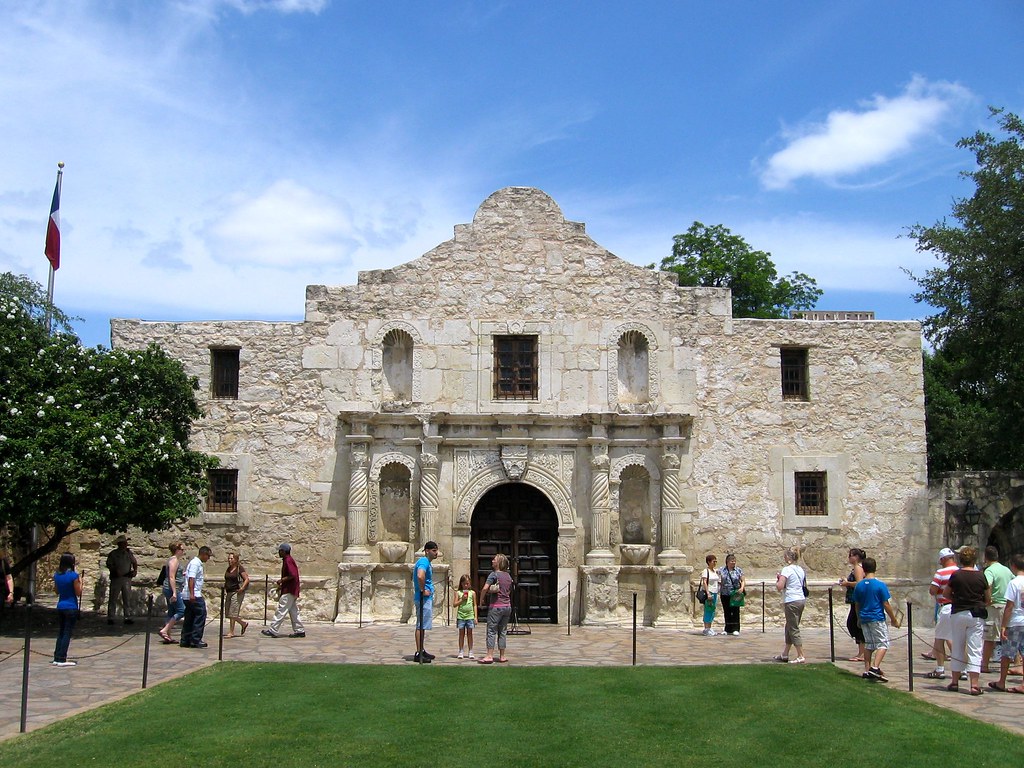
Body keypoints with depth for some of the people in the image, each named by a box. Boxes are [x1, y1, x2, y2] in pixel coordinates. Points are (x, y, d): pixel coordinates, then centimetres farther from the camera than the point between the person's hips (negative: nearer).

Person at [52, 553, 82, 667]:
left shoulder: (57, 575, 4)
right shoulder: (73, 575, -14)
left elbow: (57, 592, 15)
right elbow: (78, 593, -11)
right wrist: (80, 582, 4)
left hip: (60, 607, 6)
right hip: (71, 607, -6)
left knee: (60, 633, 14)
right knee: (67, 633, -1)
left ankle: (56, 658, 15)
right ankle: (61, 659, -1)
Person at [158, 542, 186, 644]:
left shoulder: (176, 560, 17)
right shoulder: (174, 560, -13)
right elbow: (171, 577, -20)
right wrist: (174, 592, -24)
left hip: (171, 590, 10)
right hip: (172, 589, -10)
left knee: (172, 612, 10)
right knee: (181, 611, -10)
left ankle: (167, 636, 10)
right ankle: (164, 631, -12)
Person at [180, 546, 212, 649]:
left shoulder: (198, 563, 20)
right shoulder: (195, 563, -12)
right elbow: (191, 579, -21)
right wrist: (192, 594, -27)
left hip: (192, 595, 10)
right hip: (193, 596, -10)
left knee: (189, 618, 10)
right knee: (200, 615, -8)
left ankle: (185, 641, 12)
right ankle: (195, 640, -7)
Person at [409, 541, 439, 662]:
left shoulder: (427, 562, 16)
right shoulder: (424, 562, -16)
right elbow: (420, 576, -35)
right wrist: (423, 590, -24)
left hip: (427, 598, 11)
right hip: (423, 598, -10)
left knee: (422, 626, 14)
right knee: (421, 626, -8)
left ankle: (422, 651, 21)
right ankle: (418, 654, -6)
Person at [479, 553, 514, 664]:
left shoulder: (494, 574, -10)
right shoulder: (508, 576, 11)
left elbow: (485, 588, -19)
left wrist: (481, 600, -5)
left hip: (496, 606, -6)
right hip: (507, 606, 6)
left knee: (491, 631, -2)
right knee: (503, 631, 11)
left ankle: (489, 656, -6)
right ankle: (502, 656, 12)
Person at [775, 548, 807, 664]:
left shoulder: (787, 569, -13)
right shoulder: (800, 570, 12)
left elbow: (779, 587, -21)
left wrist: (778, 579, -1)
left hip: (792, 601, -9)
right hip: (801, 599, 9)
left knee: (793, 629, -2)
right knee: (790, 628, 17)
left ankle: (800, 656, -3)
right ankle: (785, 654, 24)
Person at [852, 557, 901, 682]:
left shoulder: (859, 585, 2)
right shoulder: (880, 584, -11)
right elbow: (886, 604, -10)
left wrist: (859, 619, 24)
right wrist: (894, 619, 1)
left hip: (864, 619, 5)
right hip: (877, 618, -5)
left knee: (868, 644, 13)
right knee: (883, 643, -1)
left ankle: (867, 671, 13)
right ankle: (875, 667, -17)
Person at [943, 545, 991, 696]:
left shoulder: (956, 575, -5)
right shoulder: (981, 576, -4)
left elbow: (945, 593, 5)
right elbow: (988, 599, 4)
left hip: (958, 614, 1)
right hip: (976, 615, -1)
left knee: (957, 649, 12)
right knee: (975, 650, 0)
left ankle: (955, 682, 17)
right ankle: (974, 685, -7)